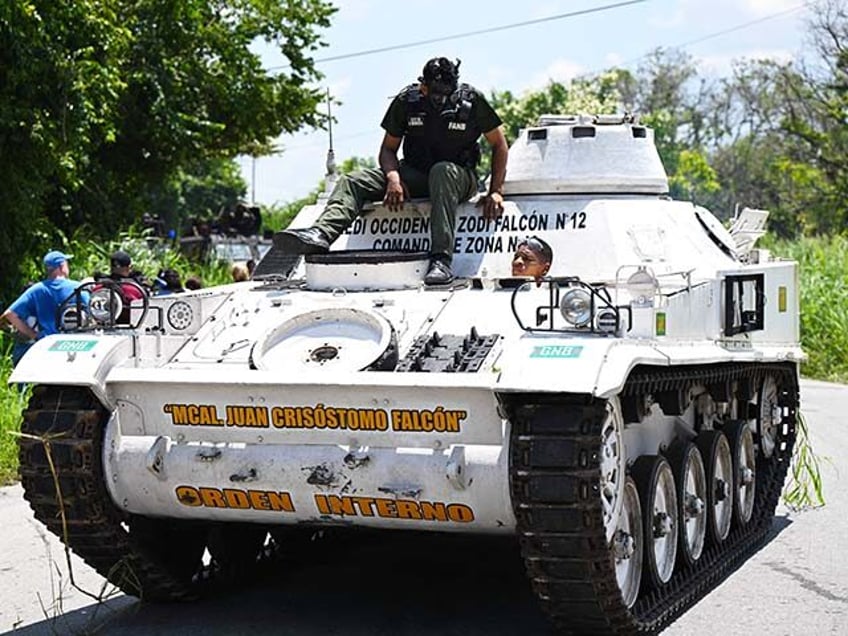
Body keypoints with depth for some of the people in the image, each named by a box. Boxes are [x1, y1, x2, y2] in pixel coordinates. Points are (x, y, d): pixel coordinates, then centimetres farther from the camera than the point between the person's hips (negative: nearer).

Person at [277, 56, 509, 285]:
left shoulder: (471, 100, -9)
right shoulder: (407, 101, -4)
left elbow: (499, 145, 0)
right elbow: (388, 148, 4)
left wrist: (495, 192, -9)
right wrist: (393, 177, -18)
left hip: (459, 176, -3)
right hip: (414, 175, 3)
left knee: (442, 171, -40)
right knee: (351, 182, -15)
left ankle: (441, 260, -49)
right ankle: (321, 234, -43)